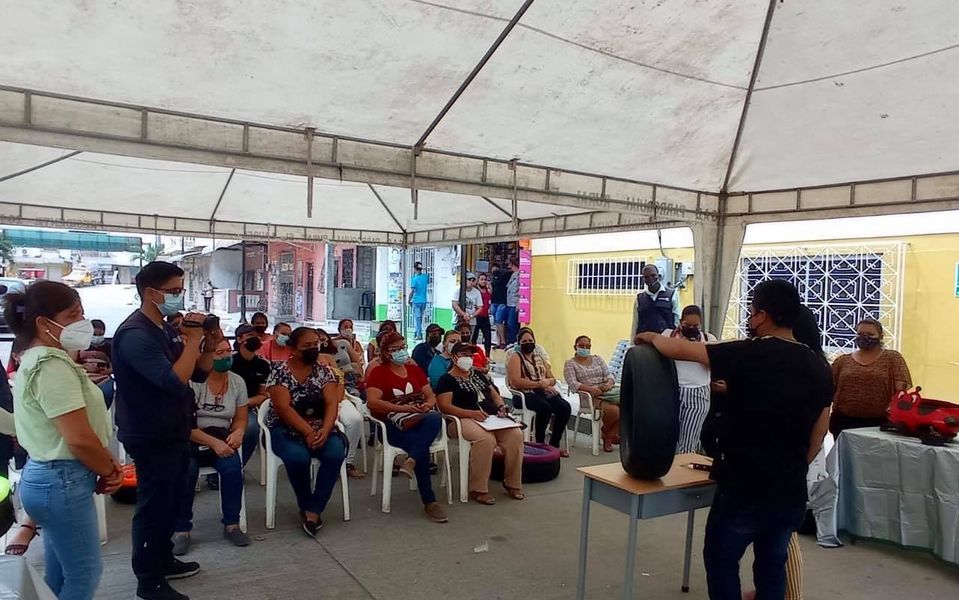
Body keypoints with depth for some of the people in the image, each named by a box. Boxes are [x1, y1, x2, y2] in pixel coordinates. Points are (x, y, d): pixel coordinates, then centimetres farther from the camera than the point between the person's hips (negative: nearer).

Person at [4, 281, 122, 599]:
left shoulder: (36, 360, 11)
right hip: (63, 482, -10)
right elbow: (79, 438, -25)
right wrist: (109, 471, -7)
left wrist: (105, 463, 6)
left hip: (47, 477, 10)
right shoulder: (53, 365, -21)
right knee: (84, 574, 2)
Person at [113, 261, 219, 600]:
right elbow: (175, 381, -31)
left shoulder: (167, 330, 9)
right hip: (152, 438, -9)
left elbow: (198, 374, 12)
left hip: (175, 432, 9)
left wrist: (209, 347, -5)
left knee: (169, 502, 20)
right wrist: (193, 339, -23)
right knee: (153, 506, 2)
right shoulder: (135, 334, -21)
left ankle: (164, 560, 37)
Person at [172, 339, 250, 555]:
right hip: (190, 439, -3)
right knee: (185, 471, -32)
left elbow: (241, 419, 9)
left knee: (233, 467, -27)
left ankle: (232, 524, -9)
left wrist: (238, 432, -15)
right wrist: (213, 442, -24)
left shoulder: (237, 381, 2)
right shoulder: (192, 381, -13)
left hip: (222, 439, 3)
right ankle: (181, 530, -13)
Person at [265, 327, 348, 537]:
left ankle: (313, 511, -16)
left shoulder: (324, 371, 4)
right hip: (286, 430, -3)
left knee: (336, 453, -27)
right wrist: (308, 432, -25)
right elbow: (284, 408, -15)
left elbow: (332, 403, -5)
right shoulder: (279, 371, -6)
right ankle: (305, 505, -5)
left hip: (320, 429, 3)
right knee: (298, 457, -33)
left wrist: (325, 430, -23)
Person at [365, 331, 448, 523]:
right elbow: (372, 402, -10)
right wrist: (404, 408, -18)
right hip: (393, 424, -4)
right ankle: (429, 502, -25)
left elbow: (431, 396, 18)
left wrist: (428, 404, -7)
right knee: (422, 445, -33)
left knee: (435, 418, -34)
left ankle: (411, 461, -41)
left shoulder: (415, 369, 21)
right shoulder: (378, 372, 5)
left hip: (421, 418, 4)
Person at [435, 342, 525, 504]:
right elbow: (444, 406, -9)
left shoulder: (477, 374, 24)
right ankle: (478, 489, -22)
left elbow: (494, 394, 26)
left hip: (492, 417, 6)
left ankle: (512, 483, -7)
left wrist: (502, 407, 3)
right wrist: (471, 413, -20)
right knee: (486, 439, -37)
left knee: (516, 434, -22)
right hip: (464, 419, -6)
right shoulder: (447, 379, 4)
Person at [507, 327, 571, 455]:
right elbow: (515, 382, -12)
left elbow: (553, 379, 19)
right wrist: (539, 384, -12)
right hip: (525, 394, -6)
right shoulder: (515, 357, 3)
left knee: (565, 407, -21)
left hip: (544, 392, 6)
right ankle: (540, 443, -16)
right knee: (545, 407, -35)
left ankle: (554, 444, -9)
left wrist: (547, 382, -7)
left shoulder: (539, 358, 23)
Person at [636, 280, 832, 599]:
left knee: (721, 561, 15)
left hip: (744, 490, -5)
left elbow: (678, 349, -7)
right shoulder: (819, 367, 1)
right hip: (791, 493, 5)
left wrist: (652, 337, 13)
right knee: (772, 566, 21)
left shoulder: (746, 355, -16)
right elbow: (817, 438, 9)